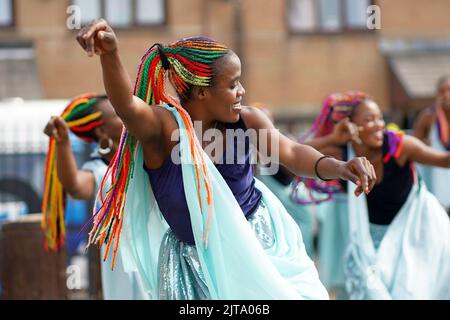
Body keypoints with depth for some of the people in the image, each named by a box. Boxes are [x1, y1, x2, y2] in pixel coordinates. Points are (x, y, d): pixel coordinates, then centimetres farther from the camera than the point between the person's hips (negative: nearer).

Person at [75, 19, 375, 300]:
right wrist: (110, 53, -60)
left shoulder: (246, 121, -6)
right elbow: (127, 106, -39)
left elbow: (290, 153, -14)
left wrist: (335, 167, -35)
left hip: (262, 238, 5)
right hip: (202, 264, -4)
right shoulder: (163, 126, -21)